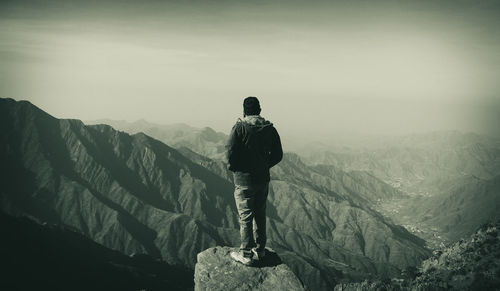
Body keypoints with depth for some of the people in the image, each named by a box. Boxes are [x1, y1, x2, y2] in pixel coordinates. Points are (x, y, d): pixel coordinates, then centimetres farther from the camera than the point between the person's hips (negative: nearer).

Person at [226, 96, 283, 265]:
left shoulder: (240, 128, -14)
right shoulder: (270, 129, 2)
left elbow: (231, 152, -18)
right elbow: (277, 155, 6)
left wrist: (233, 168, 0)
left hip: (244, 180, -5)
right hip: (263, 179, 5)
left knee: (245, 218, 3)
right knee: (260, 215, 18)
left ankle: (246, 255, 10)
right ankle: (260, 250, 29)